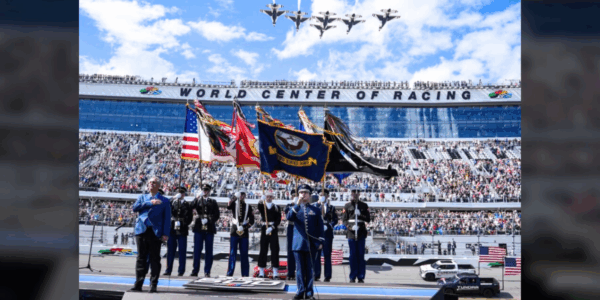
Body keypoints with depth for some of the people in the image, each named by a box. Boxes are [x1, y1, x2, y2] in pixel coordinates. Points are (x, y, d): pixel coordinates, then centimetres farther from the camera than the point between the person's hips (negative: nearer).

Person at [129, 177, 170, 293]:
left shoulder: (164, 201, 10)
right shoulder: (142, 197, 19)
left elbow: (167, 218, 4)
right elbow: (135, 208, 1)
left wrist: (165, 234, -6)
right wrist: (149, 203, -9)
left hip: (155, 232, -2)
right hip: (142, 230, 2)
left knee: (155, 259, -1)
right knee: (141, 258, 4)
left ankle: (153, 285, 3)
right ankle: (138, 284, 9)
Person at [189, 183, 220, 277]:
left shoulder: (213, 202, 13)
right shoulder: (198, 200, 12)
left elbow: (217, 215, 7)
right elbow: (191, 207, -8)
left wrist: (209, 220, -8)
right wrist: (197, 198, -17)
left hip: (209, 228, 0)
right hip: (199, 228, 0)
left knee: (209, 251, 1)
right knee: (197, 250, 0)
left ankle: (207, 271, 6)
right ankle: (195, 271, 6)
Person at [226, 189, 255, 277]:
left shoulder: (248, 206, 9)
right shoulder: (234, 204, 6)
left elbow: (252, 221, 6)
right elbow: (228, 207, -19)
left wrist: (244, 227, -9)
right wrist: (234, 197, -33)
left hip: (244, 232, 1)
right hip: (234, 231, -1)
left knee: (244, 254, 4)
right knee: (232, 253, -1)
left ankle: (245, 274, 7)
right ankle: (230, 273, 4)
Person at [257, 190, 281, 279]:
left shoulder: (276, 207, 7)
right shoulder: (262, 206, 8)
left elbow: (278, 219, 0)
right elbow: (258, 207, -16)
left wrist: (271, 227, -14)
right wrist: (261, 200, -38)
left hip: (273, 230, 0)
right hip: (264, 229, 0)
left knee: (275, 250, -2)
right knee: (263, 250, 3)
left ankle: (275, 272, 1)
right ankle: (261, 272, 8)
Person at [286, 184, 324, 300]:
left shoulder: (316, 210, 9)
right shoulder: (295, 208, 10)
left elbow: (320, 227, 8)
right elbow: (289, 217, -11)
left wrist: (320, 242, 1)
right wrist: (298, 204, -17)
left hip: (312, 245, 0)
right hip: (298, 243, 0)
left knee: (310, 269, 3)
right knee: (300, 269, 3)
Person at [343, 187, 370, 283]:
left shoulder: (364, 205, 10)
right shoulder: (347, 206, 8)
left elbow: (368, 219, 5)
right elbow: (344, 220, 4)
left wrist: (360, 215, -11)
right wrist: (351, 227, -13)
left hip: (361, 233, 1)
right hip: (351, 233, 0)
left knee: (361, 255, 1)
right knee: (353, 255, 1)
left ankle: (361, 277, 8)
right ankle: (352, 277, 8)